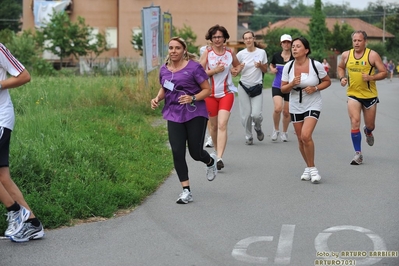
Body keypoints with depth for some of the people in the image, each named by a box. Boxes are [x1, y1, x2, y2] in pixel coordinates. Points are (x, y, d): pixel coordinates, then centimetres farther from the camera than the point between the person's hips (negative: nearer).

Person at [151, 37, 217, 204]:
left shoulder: (194, 67, -8)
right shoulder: (164, 69, 7)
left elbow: (207, 90, -6)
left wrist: (192, 98, -23)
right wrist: (157, 99, 1)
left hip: (195, 114, -4)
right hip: (174, 115, 4)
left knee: (196, 153, -1)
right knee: (177, 153, -5)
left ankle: (210, 161, 38)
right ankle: (186, 191, 4)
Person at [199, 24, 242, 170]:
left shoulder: (230, 53, 3)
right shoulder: (207, 52, -3)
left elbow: (238, 65, 24)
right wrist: (215, 70, -17)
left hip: (226, 93, 0)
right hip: (210, 94, 0)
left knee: (222, 125, -14)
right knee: (214, 125, 12)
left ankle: (219, 158, -21)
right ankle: (217, 151, 35)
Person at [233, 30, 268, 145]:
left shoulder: (262, 52, 0)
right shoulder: (241, 54, -1)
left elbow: (265, 70, 10)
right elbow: (234, 71, 6)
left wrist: (260, 66, -11)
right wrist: (239, 68, -15)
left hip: (257, 87, 0)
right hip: (243, 86, 1)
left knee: (256, 114, -11)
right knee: (246, 114, -2)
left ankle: (258, 128, 24)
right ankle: (248, 137, 19)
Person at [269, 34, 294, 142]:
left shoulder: (294, 58, -4)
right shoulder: (276, 56, 2)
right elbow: (271, 65, 21)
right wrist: (272, 70, -1)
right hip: (277, 86, 0)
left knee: (286, 112, 6)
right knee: (278, 108, -20)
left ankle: (284, 132, 29)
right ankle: (276, 129, 4)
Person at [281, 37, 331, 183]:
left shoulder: (316, 65, -10)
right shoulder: (288, 67, -3)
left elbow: (327, 81, 2)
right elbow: (283, 89, 1)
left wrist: (315, 88, -15)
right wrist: (292, 84, -19)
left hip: (313, 105, -4)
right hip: (295, 107, 4)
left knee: (306, 135, -21)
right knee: (300, 139, 8)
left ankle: (312, 168, -4)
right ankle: (308, 168, 28)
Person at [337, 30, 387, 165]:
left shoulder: (372, 55, -10)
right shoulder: (346, 55, -1)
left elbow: (384, 72, -8)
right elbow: (340, 67, 18)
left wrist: (371, 77, -24)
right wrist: (342, 78, -2)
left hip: (370, 95, -1)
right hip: (353, 94, 1)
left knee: (370, 126, 11)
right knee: (355, 122, -16)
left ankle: (368, 132, 52)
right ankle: (358, 154, -7)